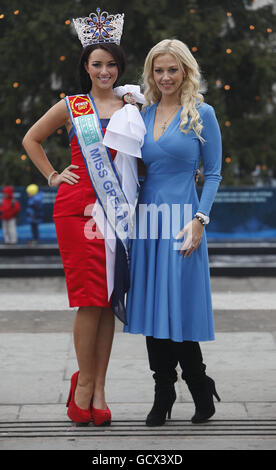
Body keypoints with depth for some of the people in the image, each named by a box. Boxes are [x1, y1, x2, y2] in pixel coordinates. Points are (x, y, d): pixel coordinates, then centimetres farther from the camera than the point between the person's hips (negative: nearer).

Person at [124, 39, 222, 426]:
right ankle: (163, 397, 16)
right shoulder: (144, 115, 11)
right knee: (151, 307, 5)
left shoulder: (201, 114, -2)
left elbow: (213, 173, -3)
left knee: (178, 309, -3)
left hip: (182, 218, -5)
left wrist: (199, 220, -12)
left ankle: (201, 391, 16)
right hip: (148, 218, 5)